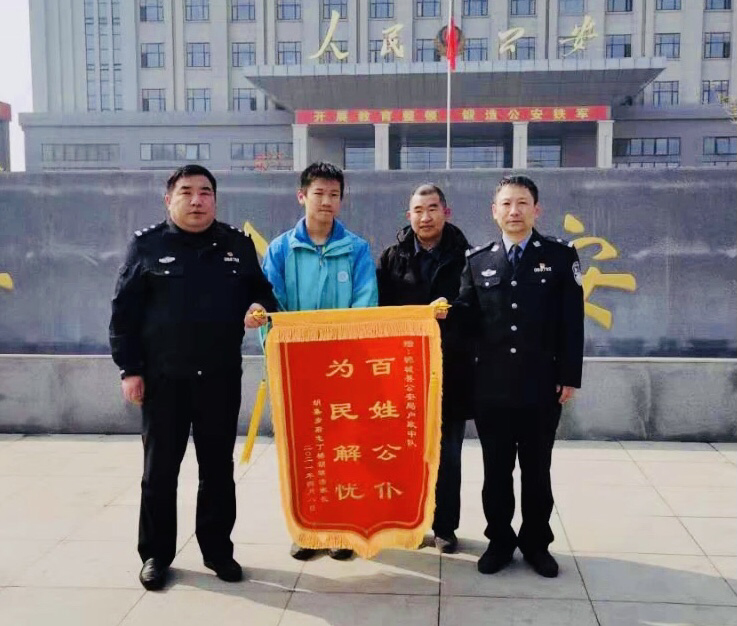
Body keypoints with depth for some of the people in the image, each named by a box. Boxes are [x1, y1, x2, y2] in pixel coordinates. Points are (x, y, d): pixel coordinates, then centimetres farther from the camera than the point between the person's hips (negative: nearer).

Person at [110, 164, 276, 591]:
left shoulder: (238, 244, 6)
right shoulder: (147, 244, 0)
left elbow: (261, 292, 15)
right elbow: (124, 311, 0)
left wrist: (260, 309, -9)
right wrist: (130, 370, -5)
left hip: (221, 376, 2)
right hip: (163, 377, -2)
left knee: (218, 467, 11)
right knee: (160, 469, 7)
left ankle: (217, 549, 25)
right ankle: (156, 554, 23)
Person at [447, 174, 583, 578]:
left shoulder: (560, 256, 1)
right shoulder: (478, 260, 7)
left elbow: (572, 322, -2)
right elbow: (470, 318, 5)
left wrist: (569, 377, -6)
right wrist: (449, 310, -17)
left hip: (542, 385, -1)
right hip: (492, 386, 2)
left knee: (537, 470, 12)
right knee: (496, 469, 10)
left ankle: (536, 542, 28)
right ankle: (500, 540, 27)